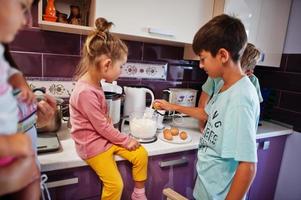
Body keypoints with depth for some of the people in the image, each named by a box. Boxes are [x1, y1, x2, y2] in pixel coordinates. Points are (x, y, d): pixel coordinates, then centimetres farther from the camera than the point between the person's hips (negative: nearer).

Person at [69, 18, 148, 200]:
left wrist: (121, 138, 1)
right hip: (93, 144, -8)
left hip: (106, 136, 8)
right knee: (115, 185, -4)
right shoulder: (85, 92, -29)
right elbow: (102, 127, -22)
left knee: (141, 155, 5)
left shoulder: (94, 82, 1)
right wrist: (126, 140, -9)